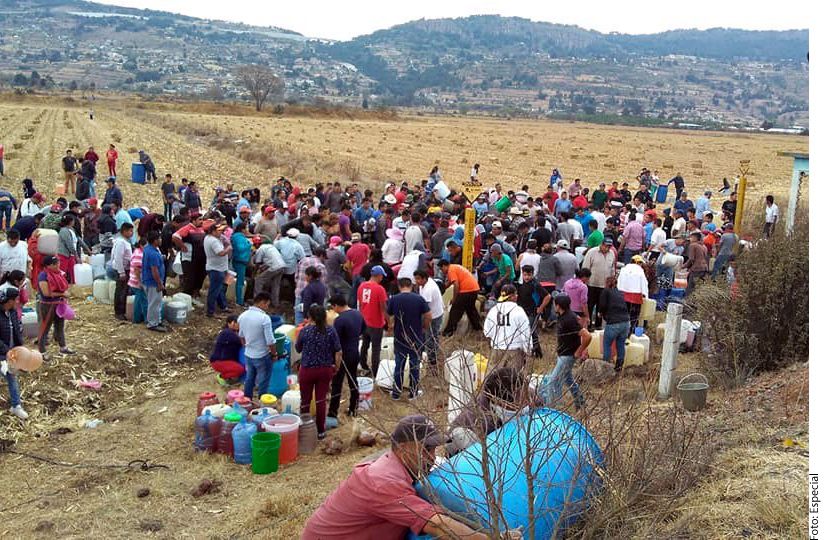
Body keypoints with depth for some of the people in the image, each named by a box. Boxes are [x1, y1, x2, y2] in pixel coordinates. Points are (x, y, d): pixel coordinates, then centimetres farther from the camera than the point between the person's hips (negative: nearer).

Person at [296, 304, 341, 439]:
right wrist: (336, 368, 8)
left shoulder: (305, 331, -11)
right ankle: (320, 430, 17)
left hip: (307, 370, -1)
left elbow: (298, 349, 6)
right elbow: (338, 353, -7)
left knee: (305, 400, 13)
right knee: (321, 400, 9)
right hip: (325, 370, 1)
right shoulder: (331, 331, -7)